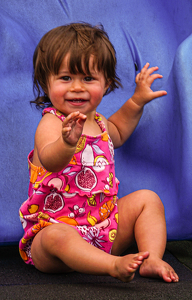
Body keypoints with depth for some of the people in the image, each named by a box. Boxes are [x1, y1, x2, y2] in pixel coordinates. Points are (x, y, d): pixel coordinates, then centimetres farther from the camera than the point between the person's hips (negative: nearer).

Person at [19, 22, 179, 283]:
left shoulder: (97, 122, 9)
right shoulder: (51, 123, -17)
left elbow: (117, 133, 36)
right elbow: (50, 161, -40)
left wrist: (137, 101, 26)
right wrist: (68, 143, -63)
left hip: (105, 227, 8)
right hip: (56, 226, -7)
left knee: (147, 199, 2)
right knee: (56, 237, -38)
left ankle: (152, 260, -11)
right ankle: (114, 265, -45)